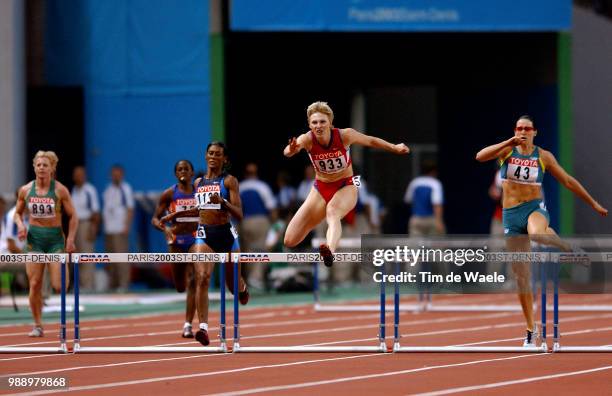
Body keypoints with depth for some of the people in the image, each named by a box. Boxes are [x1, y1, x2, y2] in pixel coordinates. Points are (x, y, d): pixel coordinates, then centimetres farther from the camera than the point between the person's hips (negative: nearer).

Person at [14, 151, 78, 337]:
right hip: (34, 238, 2)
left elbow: (72, 217, 0)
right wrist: (20, 225, -6)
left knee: (58, 286, -10)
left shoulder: (60, 190, -6)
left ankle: (66, 277, 27)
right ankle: (37, 325, 10)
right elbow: (18, 213, 15)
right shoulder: (25, 190, 1)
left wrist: (70, 240, -9)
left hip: (55, 238, -2)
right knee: (34, 285, -1)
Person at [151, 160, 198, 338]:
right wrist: (164, 228, -19)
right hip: (177, 241, 1)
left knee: (193, 283, -16)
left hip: (196, 240, -1)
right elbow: (155, 219, 0)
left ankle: (188, 324, -15)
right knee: (180, 286, 7)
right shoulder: (169, 194, 1)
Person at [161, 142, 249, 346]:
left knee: (233, 283, 13)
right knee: (202, 278, -19)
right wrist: (175, 215, 27)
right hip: (204, 234, 2)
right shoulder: (198, 182, 12)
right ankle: (203, 327, -26)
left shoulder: (229, 181, -2)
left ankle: (243, 289, 53)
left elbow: (239, 214, -9)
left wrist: (222, 201, -25)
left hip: (226, 234, -2)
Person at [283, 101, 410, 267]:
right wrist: (291, 150, -64)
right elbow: (288, 151, -41)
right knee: (290, 241, -2)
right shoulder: (307, 139, -20)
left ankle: (329, 250, -69)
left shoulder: (344, 135, -20)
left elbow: (371, 141, -1)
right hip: (321, 189, 3)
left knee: (332, 211, -41)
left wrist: (395, 148, 2)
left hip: (346, 186, -3)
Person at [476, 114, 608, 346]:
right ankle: (530, 330, 13)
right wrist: (509, 143, -23)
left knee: (537, 234, -42)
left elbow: (568, 181, 9)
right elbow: (480, 156, -15)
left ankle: (566, 246, -7)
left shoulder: (543, 157, 1)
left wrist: (594, 204, 11)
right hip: (511, 214, 2)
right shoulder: (507, 151, 2)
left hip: (534, 208, -2)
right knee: (521, 276, 2)